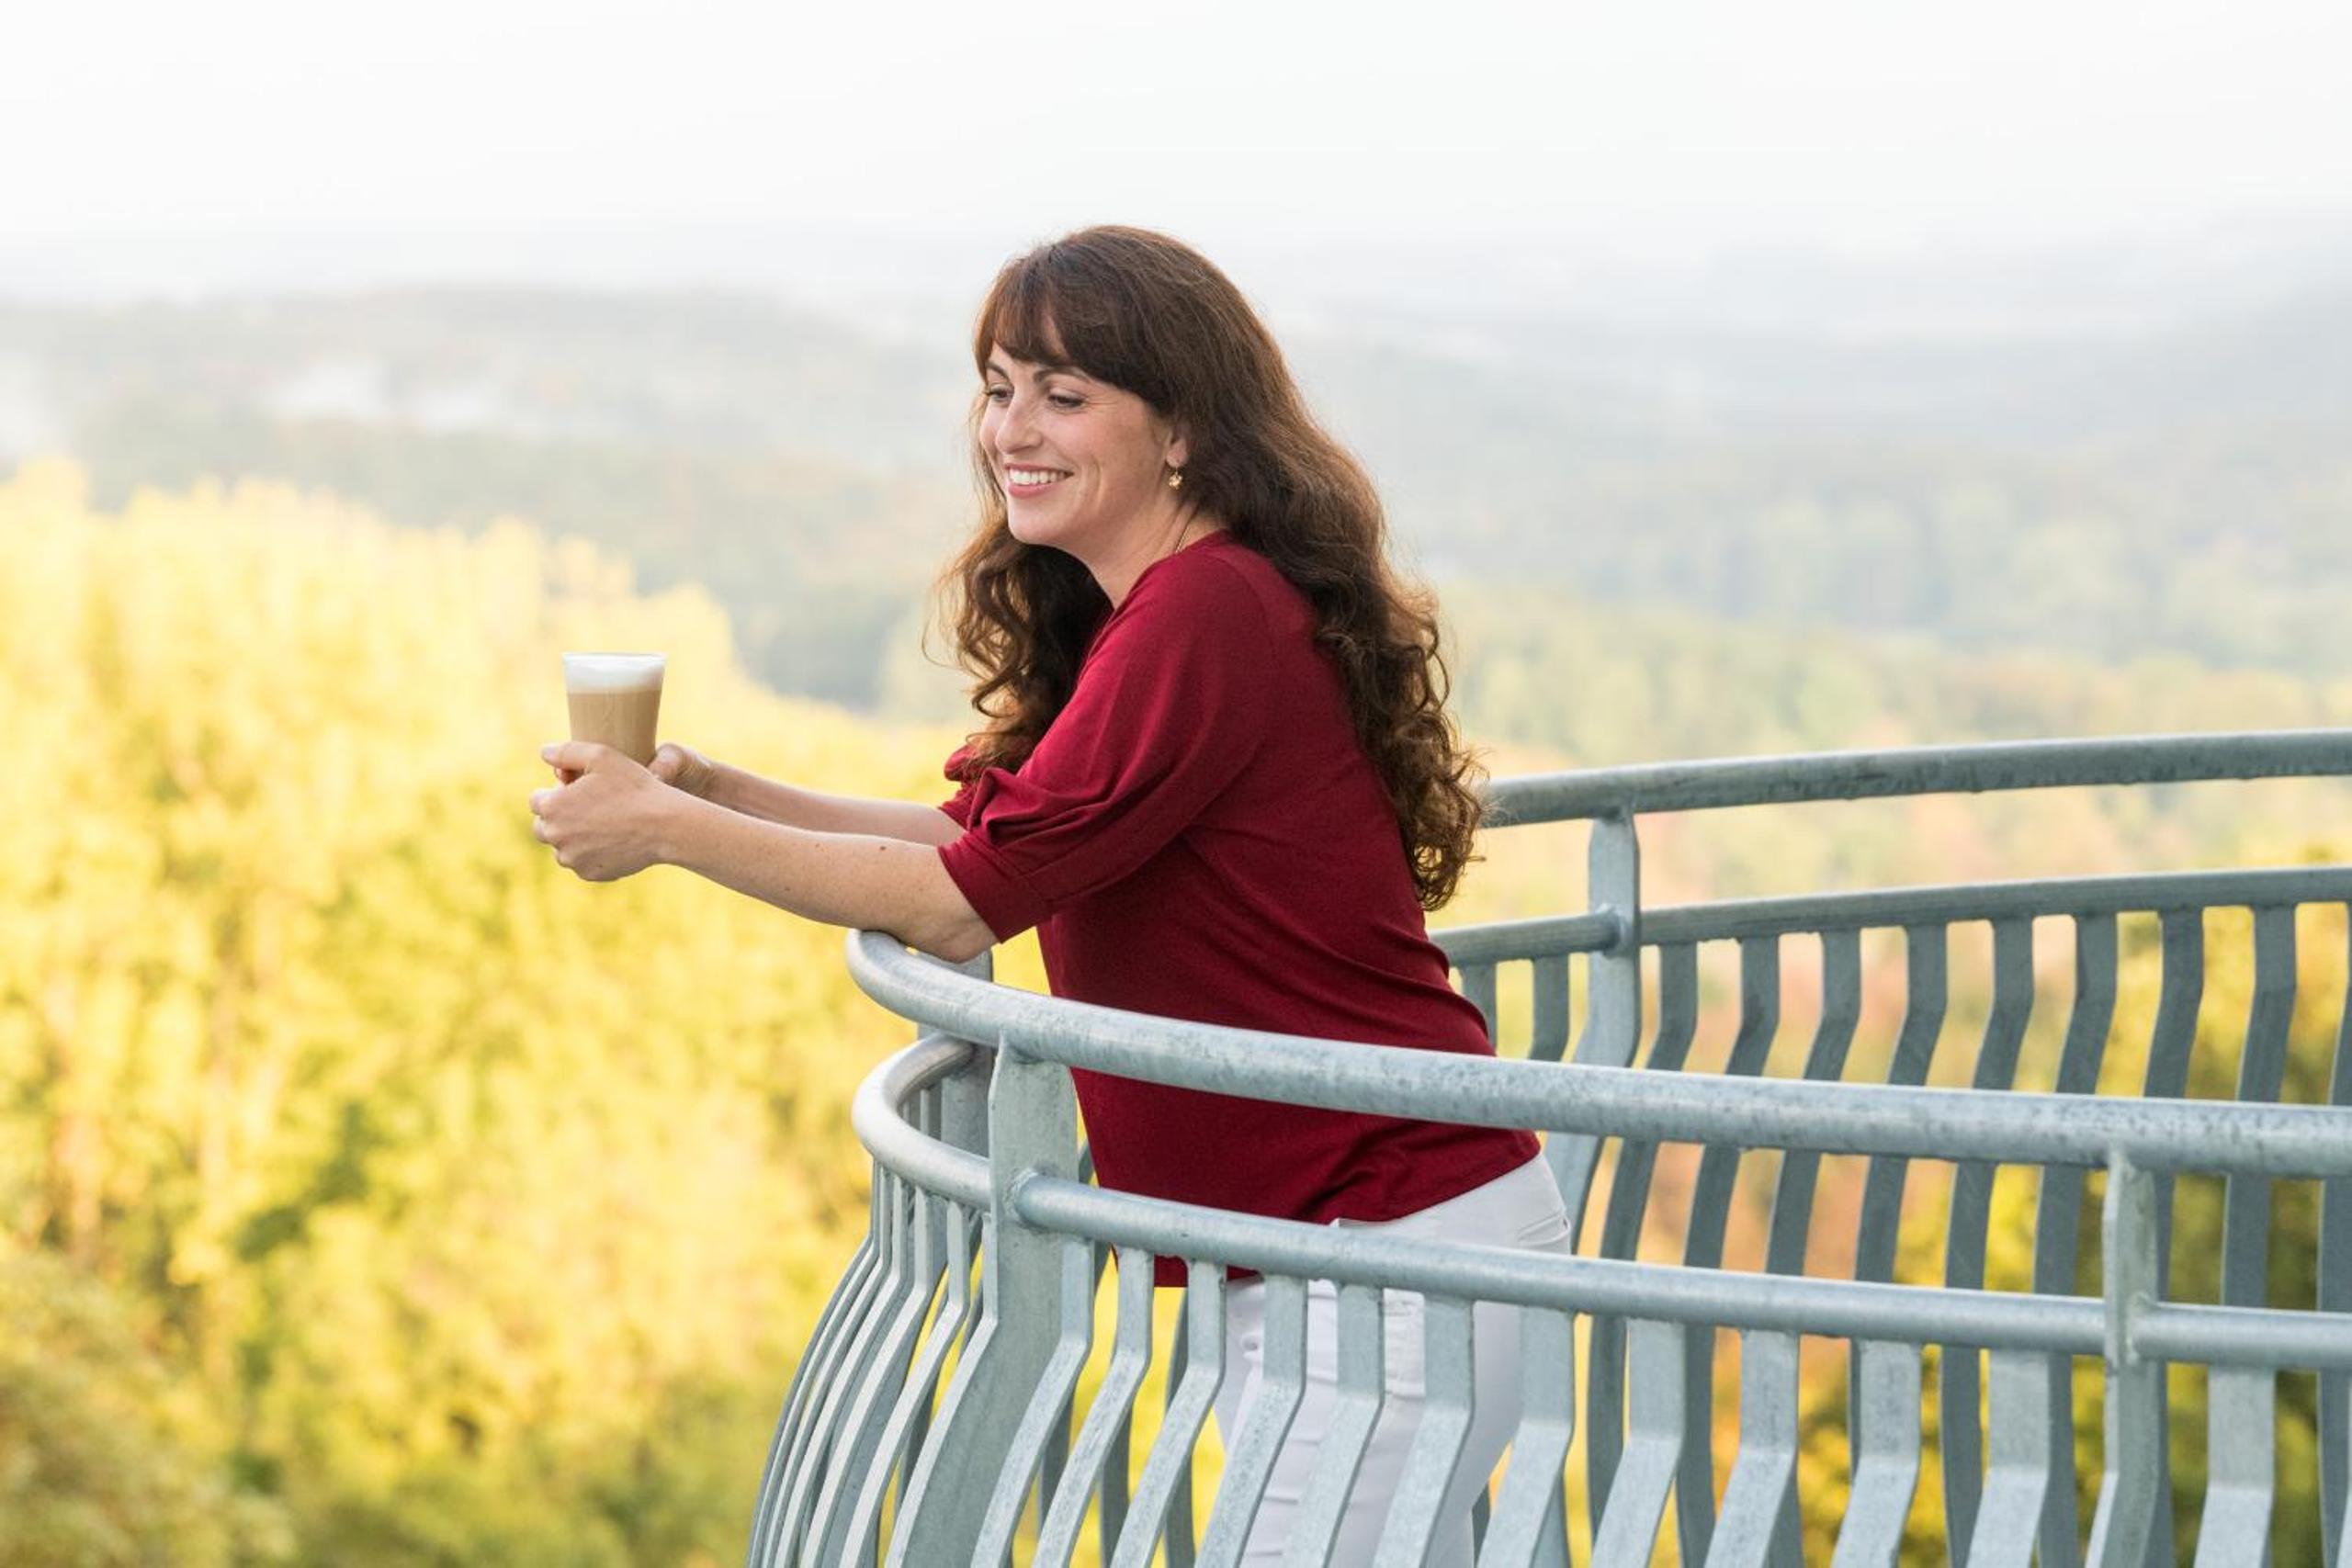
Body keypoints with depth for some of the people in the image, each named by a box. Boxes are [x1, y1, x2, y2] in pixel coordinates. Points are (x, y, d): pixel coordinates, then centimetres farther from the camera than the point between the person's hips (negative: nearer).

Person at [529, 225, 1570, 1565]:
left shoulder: (1206, 614, -19)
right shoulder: (1159, 613, 14)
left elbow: (962, 902, -17)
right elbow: (983, 834, 12)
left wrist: (666, 829, -10)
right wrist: (711, 789, 2)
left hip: (1393, 1241, -10)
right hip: (1309, 1245, 11)